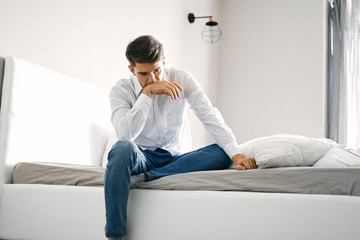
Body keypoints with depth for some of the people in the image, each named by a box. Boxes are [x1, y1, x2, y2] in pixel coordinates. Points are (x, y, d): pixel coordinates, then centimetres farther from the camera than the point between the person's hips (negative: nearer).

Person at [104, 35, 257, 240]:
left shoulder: (182, 80, -2)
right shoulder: (122, 90, -5)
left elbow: (210, 116, -13)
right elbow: (125, 134, -21)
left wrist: (236, 154, -26)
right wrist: (147, 92, -24)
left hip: (178, 158, 2)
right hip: (142, 157, -2)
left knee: (222, 153, -24)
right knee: (123, 148, -36)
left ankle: (148, 177, -29)